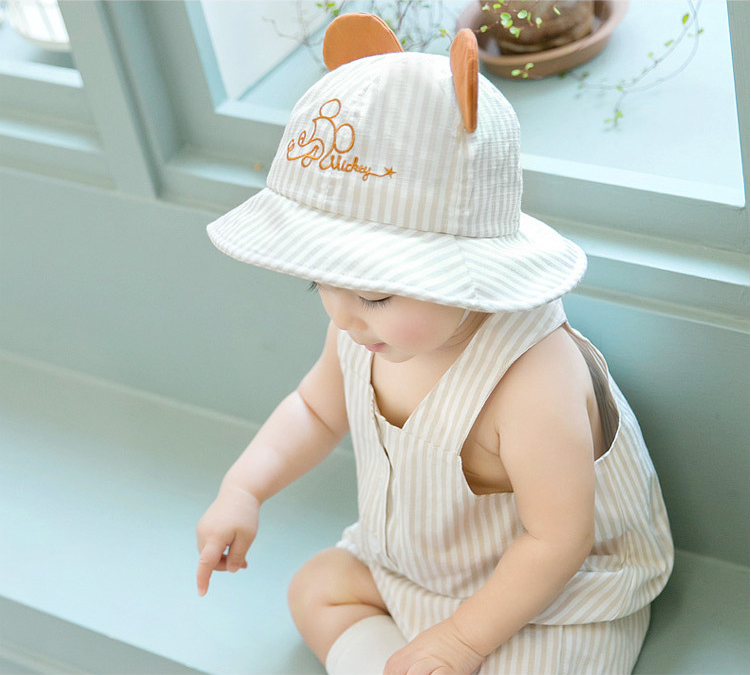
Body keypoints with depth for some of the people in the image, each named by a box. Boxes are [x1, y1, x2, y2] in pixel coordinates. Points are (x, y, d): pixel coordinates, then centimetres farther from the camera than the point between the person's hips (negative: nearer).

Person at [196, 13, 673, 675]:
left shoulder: (534, 384, -40)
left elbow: (557, 540, -30)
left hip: (551, 601, -7)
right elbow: (317, 409, 6)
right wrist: (244, 488, -8)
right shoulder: (366, 329, -15)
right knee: (318, 585, 12)